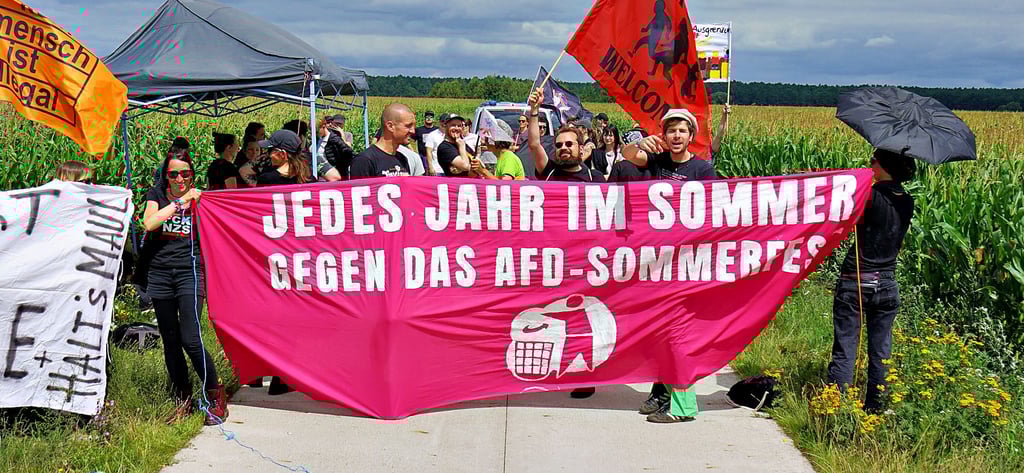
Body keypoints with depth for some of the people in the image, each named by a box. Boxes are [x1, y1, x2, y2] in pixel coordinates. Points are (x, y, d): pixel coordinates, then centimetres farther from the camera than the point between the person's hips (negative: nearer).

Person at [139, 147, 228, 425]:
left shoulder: (199, 198, 6)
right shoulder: (156, 195, 9)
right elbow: (149, 223, -11)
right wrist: (179, 202, -10)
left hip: (189, 271, -3)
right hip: (160, 273, 3)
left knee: (190, 339, -15)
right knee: (170, 342, 7)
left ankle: (216, 396, -1)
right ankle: (183, 402, 18)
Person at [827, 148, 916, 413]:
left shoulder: (871, 196, -16)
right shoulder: (906, 203, 4)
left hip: (854, 283, -6)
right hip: (886, 285, 6)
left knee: (844, 351, -1)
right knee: (881, 353, 12)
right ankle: (875, 409, 18)